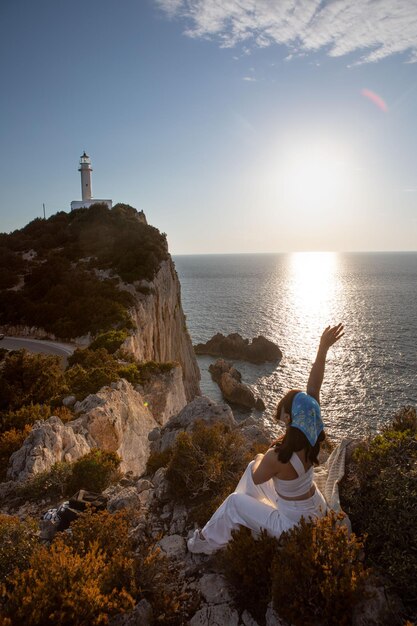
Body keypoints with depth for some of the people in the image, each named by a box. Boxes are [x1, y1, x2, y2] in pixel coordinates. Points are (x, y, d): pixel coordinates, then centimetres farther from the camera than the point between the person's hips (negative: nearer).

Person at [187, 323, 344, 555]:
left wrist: (260, 460, 6)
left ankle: (207, 543, 33)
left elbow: (256, 478, -15)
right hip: (316, 509, 6)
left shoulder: (278, 457, -36)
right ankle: (241, 516, 43)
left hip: (294, 526, -6)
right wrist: (323, 347, -19)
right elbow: (313, 387, -19)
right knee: (253, 465, 18)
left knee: (234, 501, 9)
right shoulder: (313, 436, -20)